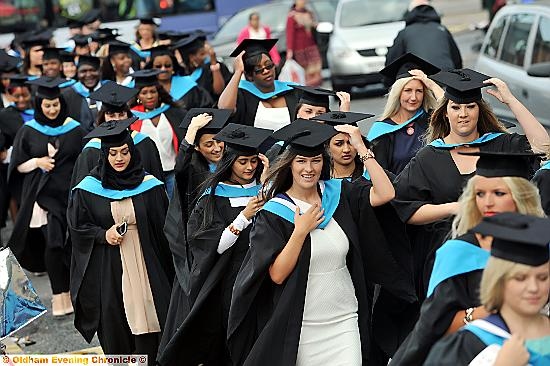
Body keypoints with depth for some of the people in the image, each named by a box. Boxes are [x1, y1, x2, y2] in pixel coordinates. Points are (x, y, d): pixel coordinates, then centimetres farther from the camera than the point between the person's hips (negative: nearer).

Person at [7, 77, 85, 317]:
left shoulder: (74, 129, 3)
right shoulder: (28, 131, 2)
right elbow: (18, 165, 5)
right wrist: (37, 162, -13)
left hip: (67, 193, 1)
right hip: (40, 195, -1)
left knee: (65, 242, 0)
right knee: (53, 243, -9)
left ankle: (62, 292, 18)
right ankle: (60, 295, -2)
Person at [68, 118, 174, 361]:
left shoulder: (150, 186, 0)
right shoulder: (88, 188, 0)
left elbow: (164, 229, 4)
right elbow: (77, 226, 4)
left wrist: (164, 268, 0)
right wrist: (103, 234, -13)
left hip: (145, 265, 0)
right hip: (107, 269, 0)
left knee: (147, 320, -2)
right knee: (115, 323, 3)